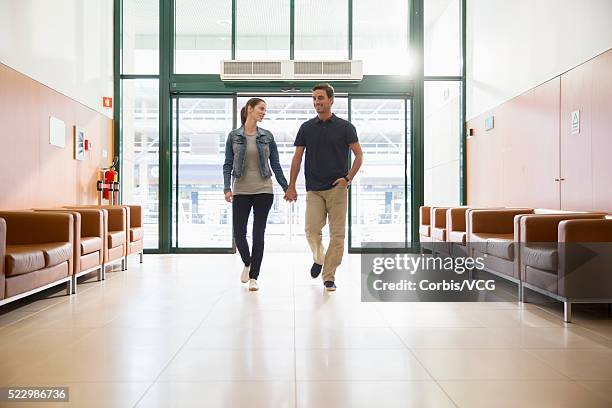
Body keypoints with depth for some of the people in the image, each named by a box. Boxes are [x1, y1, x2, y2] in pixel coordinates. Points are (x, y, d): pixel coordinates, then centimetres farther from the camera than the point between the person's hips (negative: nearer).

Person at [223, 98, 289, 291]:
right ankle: (247, 263, 30)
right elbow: (227, 165, 1)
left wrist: (286, 188, 4)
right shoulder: (234, 136, 2)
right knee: (239, 233, 0)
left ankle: (253, 277, 9)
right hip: (241, 191, 0)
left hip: (263, 190, 0)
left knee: (258, 234, -1)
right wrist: (227, 188, -12)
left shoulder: (267, 136, 5)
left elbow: (275, 165, 7)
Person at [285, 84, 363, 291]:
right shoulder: (306, 127, 8)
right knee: (312, 230, -8)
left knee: (337, 234, -1)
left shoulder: (345, 127, 2)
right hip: (314, 189, 2)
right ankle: (319, 258, 23)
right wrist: (291, 186, 3)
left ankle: (329, 277, 10)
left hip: (337, 188, -1)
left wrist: (348, 177, -11)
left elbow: (359, 154, 3)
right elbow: (297, 157, 9)